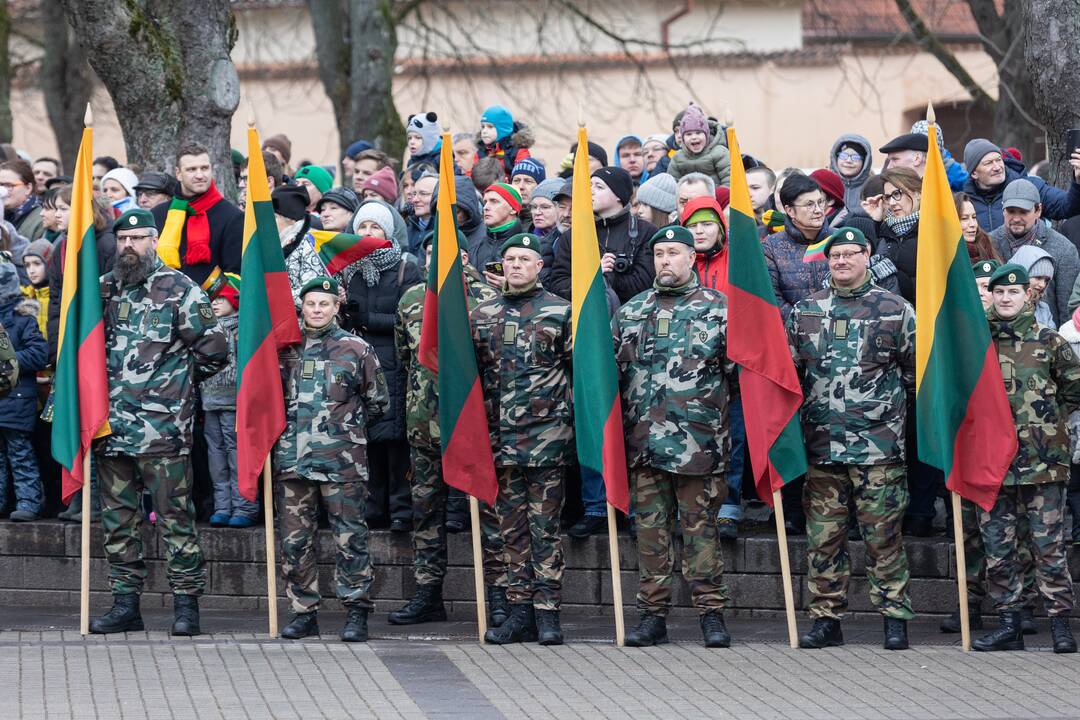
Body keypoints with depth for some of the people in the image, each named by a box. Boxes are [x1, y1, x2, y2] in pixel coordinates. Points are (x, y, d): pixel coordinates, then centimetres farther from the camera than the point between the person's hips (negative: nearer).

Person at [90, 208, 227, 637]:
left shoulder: (179, 290, -2)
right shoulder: (102, 289, 13)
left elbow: (213, 349, -1)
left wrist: (179, 380, 6)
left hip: (163, 426, -5)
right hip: (111, 424, 5)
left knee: (174, 514, -4)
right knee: (117, 517, 8)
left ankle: (186, 603, 0)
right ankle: (125, 603, 14)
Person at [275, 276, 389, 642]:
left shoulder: (357, 349, 4)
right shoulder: (285, 348, 11)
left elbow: (378, 402, 11)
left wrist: (346, 422, 7)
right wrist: (291, 423, 11)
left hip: (342, 460, -3)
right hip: (292, 458, 3)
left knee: (350, 539, -3)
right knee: (295, 540, 5)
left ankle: (356, 611, 2)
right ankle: (303, 611, 13)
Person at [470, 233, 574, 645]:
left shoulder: (560, 312, 2)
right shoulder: (482, 315, 12)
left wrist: (573, 425, -1)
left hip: (547, 435, -4)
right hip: (500, 437, 4)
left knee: (546, 527, -2)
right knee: (512, 527, 5)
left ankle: (548, 612, 1)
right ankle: (520, 612, 9)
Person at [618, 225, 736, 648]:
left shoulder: (718, 308, 4)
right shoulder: (631, 312, 15)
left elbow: (739, 371, 3)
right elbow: (613, 371, 20)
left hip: (697, 440, -4)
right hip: (643, 440, 4)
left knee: (700, 525, -1)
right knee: (651, 526, 5)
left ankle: (711, 612, 3)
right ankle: (653, 614, 9)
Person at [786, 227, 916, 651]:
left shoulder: (896, 310, 4)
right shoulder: (805, 311, 12)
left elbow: (915, 373, 9)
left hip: (878, 444, -3)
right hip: (821, 443, 3)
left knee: (883, 535, -3)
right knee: (822, 536, 4)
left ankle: (894, 616, 3)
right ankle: (826, 618, 10)